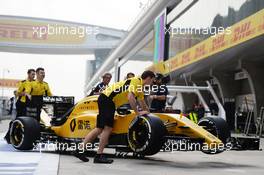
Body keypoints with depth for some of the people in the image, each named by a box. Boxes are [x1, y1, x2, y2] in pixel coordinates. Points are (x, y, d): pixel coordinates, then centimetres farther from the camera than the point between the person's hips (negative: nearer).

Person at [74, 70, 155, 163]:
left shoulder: (140, 86, 17)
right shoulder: (136, 81, -12)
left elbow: (142, 102, 31)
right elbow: (130, 98, -25)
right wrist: (138, 113, -18)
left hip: (105, 100, 9)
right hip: (107, 99, -9)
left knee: (100, 128, 8)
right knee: (108, 128, -9)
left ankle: (80, 150, 7)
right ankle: (99, 156, -6)